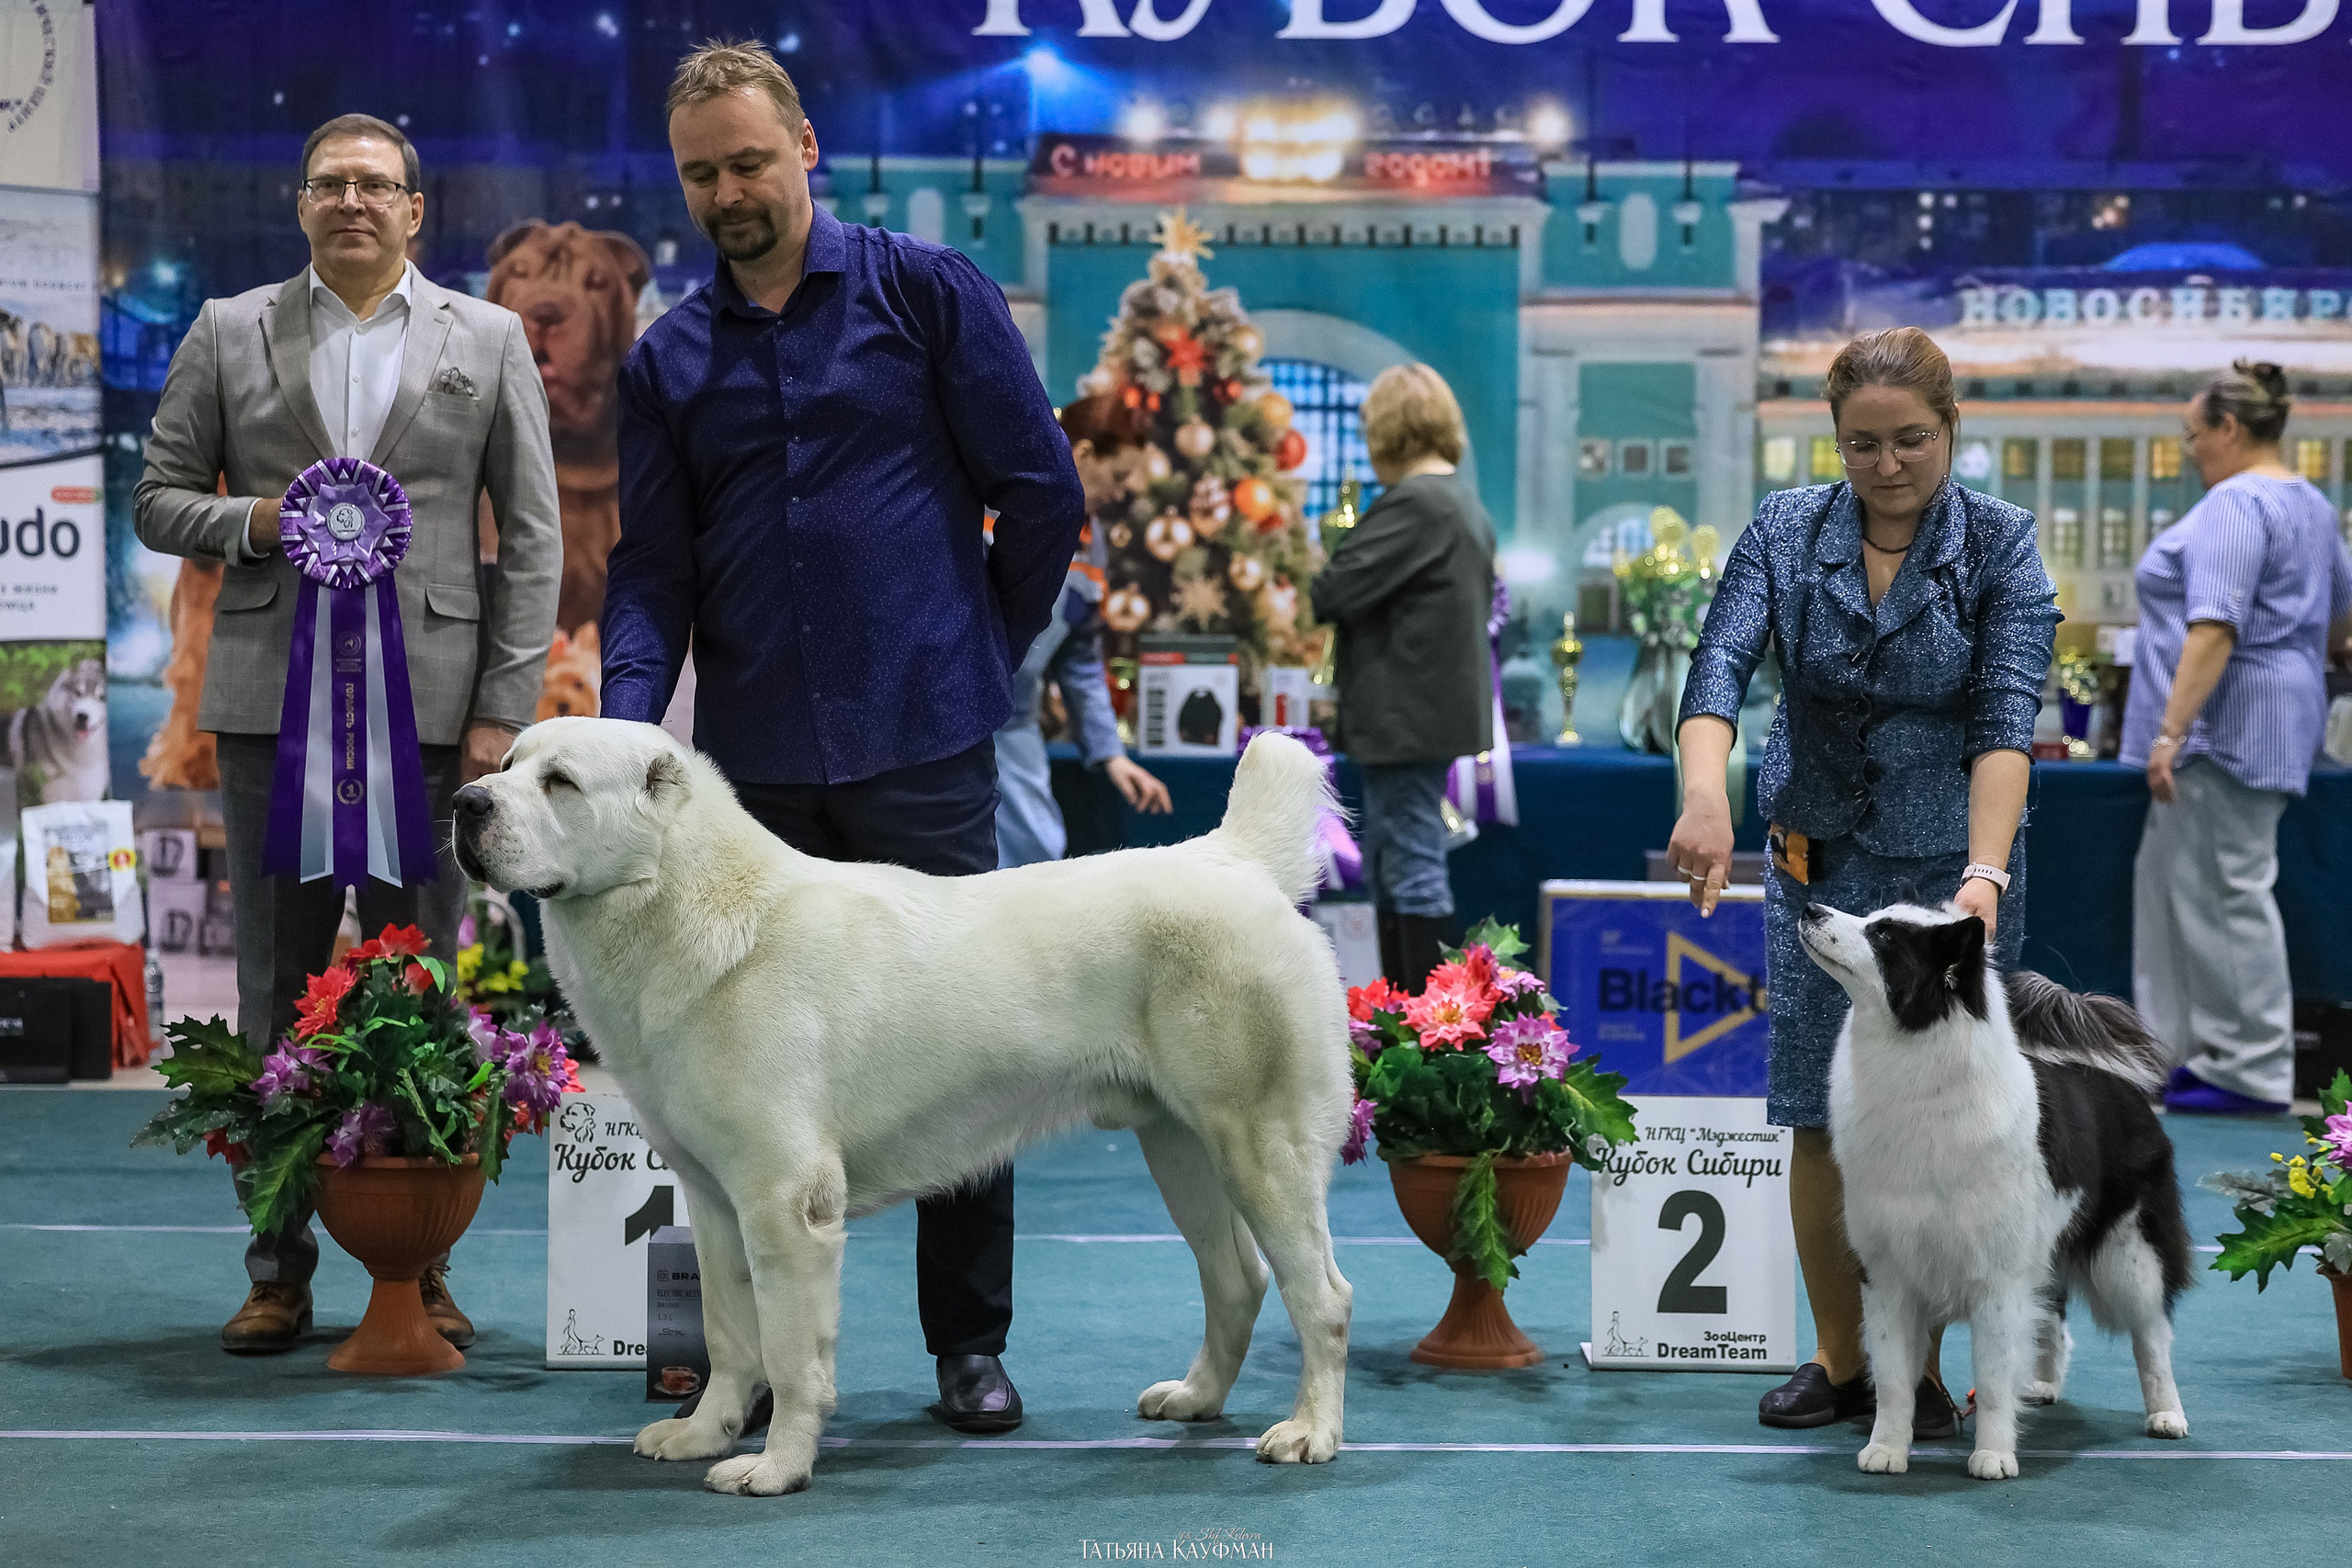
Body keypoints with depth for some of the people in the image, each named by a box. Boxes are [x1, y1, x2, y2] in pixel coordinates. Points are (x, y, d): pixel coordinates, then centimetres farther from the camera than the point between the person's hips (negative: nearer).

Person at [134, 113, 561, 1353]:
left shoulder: (489, 341, 9)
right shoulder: (228, 334, 11)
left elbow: (532, 538, 5)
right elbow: (158, 500, 11)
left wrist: (504, 707, -3)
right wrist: (255, 521, -10)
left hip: (429, 707, -1)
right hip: (272, 705, 1)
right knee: (278, 999, 4)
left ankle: (423, 1269, 10)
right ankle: (279, 1271, 11)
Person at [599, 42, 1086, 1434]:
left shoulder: (925, 290, 0)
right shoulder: (668, 361, 10)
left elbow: (1043, 492, 1)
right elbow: (652, 567, 6)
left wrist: (986, 657, 7)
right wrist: (628, 723, -10)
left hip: (920, 747, -3)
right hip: (751, 762, 3)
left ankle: (971, 1343, 12)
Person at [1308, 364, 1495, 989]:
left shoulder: (1412, 504, -16)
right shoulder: (1465, 502, 15)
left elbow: (1337, 590, -20)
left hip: (1407, 718, -10)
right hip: (1440, 710, 10)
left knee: (1413, 871, -7)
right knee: (1389, 872, 16)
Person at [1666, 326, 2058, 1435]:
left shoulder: (2000, 546, -8)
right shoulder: (1786, 531, -3)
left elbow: (2006, 717, -19)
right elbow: (1721, 663, -16)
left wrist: (1984, 873, -33)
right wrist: (1705, 792, -36)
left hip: (1951, 870, -2)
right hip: (1818, 864, 2)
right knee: (1818, 1119, 4)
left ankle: (1918, 1368, 12)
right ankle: (1841, 1361, 18)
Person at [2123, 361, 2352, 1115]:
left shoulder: (2235, 504, -15)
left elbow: (2214, 629, -24)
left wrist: (2171, 731, -26)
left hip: (2227, 723, -11)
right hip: (2281, 711, 11)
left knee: (2226, 891, -7)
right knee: (2170, 878, 13)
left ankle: (2253, 1072, -3)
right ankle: (2181, 1046, 14)